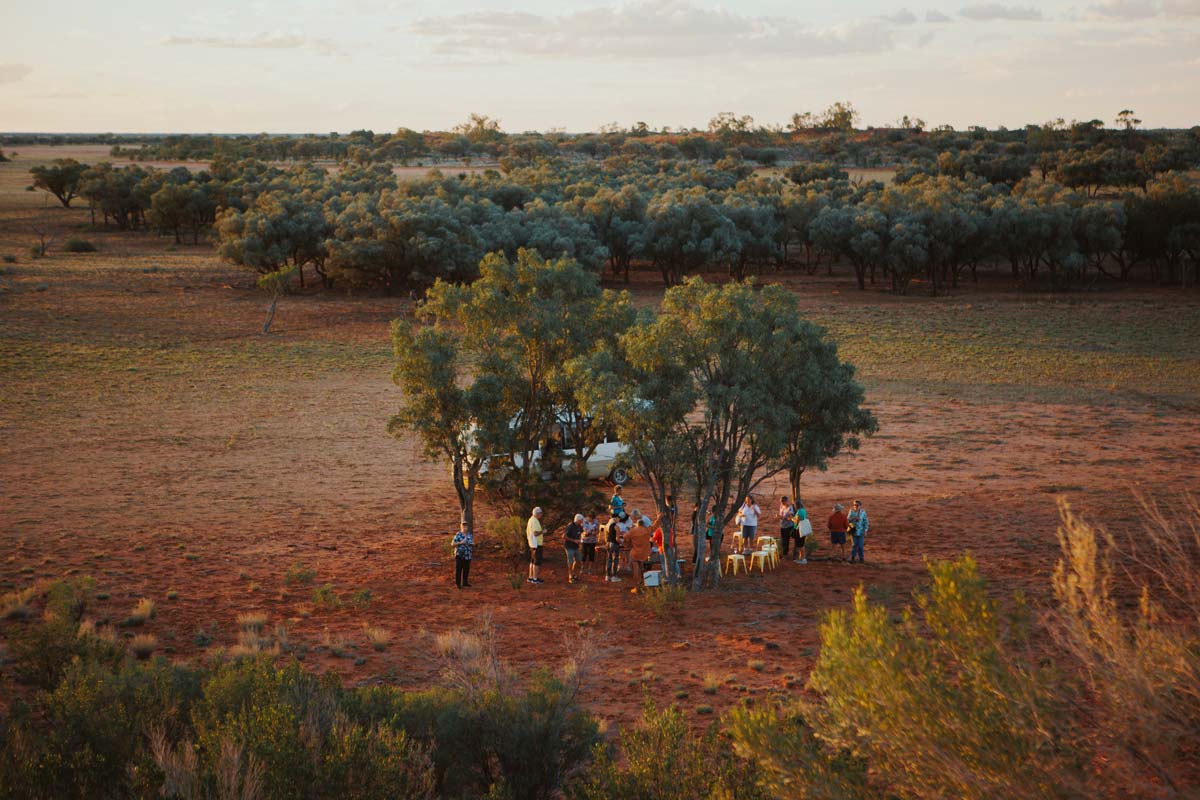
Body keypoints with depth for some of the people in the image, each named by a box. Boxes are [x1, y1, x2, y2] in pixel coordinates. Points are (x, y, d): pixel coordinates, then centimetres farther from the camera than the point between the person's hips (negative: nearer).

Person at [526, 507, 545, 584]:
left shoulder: (531, 520, 13)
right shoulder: (535, 521, -19)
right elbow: (535, 533, -25)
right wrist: (542, 531, -10)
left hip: (532, 544, 10)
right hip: (537, 544, -10)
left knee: (533, 561, 16)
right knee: (537, 562, -6)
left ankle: (530, 577, 19)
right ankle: (535, 578, -5)